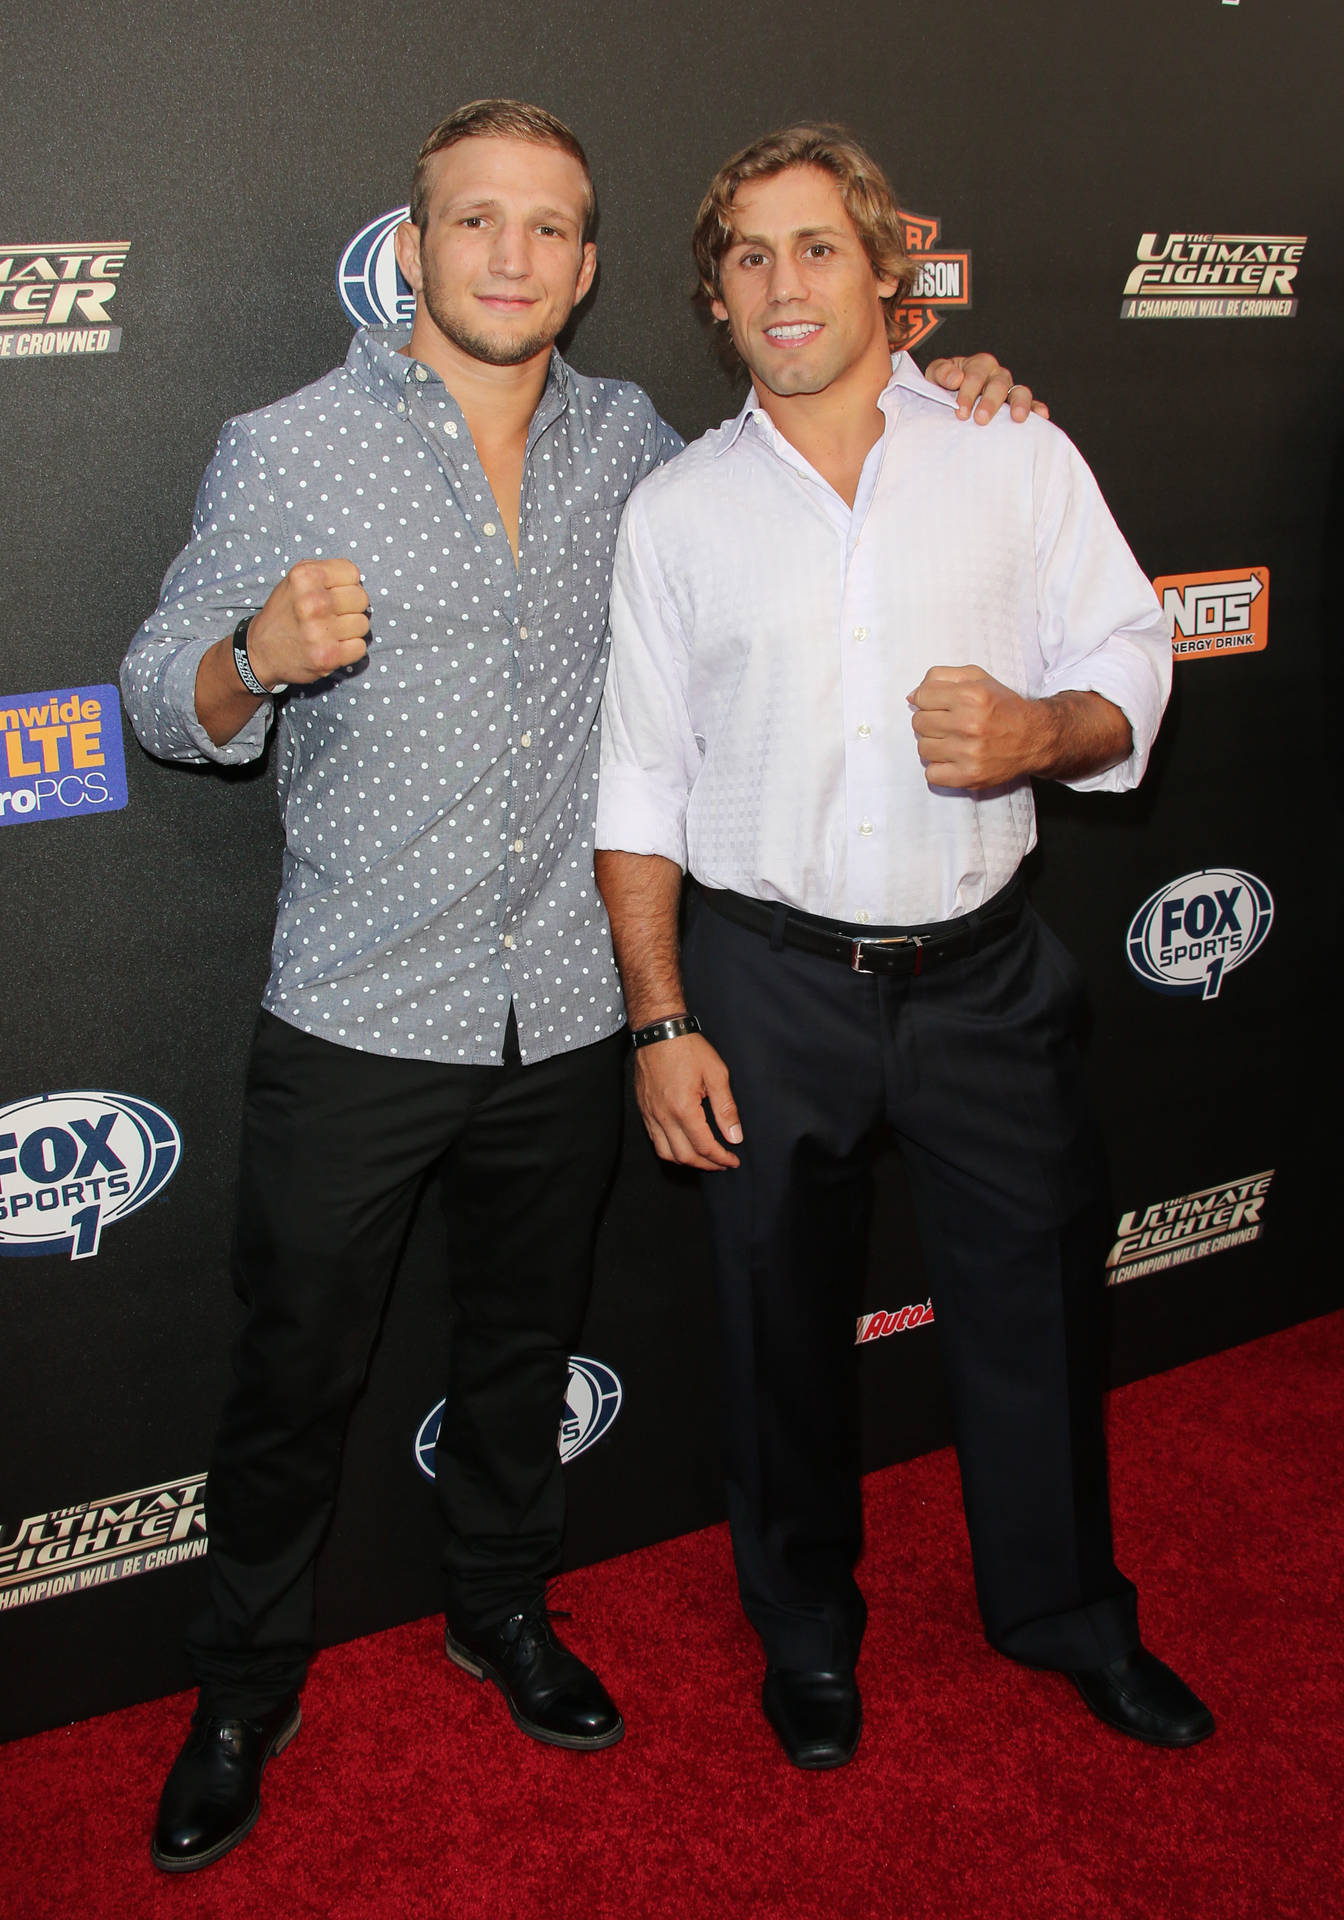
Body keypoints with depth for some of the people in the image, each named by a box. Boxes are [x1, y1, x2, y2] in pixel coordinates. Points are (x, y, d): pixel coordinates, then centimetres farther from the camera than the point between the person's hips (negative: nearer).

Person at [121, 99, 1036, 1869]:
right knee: (296, 1376, 11)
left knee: (525, 1345, 21)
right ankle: (248, 1688, 35)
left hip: (564, 1023, 4)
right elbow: (159, 692, -4)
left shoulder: (627, 441, 5)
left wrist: (928, 396, 6)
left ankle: (502, 1608, 46)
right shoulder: (287, 452, -7)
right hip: (357, 1026, -3)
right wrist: (260, 659, -27)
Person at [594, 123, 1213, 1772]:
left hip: (982, 970, 1)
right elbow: (640, 784, 1)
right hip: (769, 982, 0)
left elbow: (1131, 665, 5)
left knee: (1037, 1291, 13)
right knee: (783, 1320, 12)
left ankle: (1063, 1606, 40)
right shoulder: (676, 508, 1)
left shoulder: (1017, 457, 2)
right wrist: (661, 1021, -4)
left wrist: (1042, 731, -19)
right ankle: (807, 1625, 38)